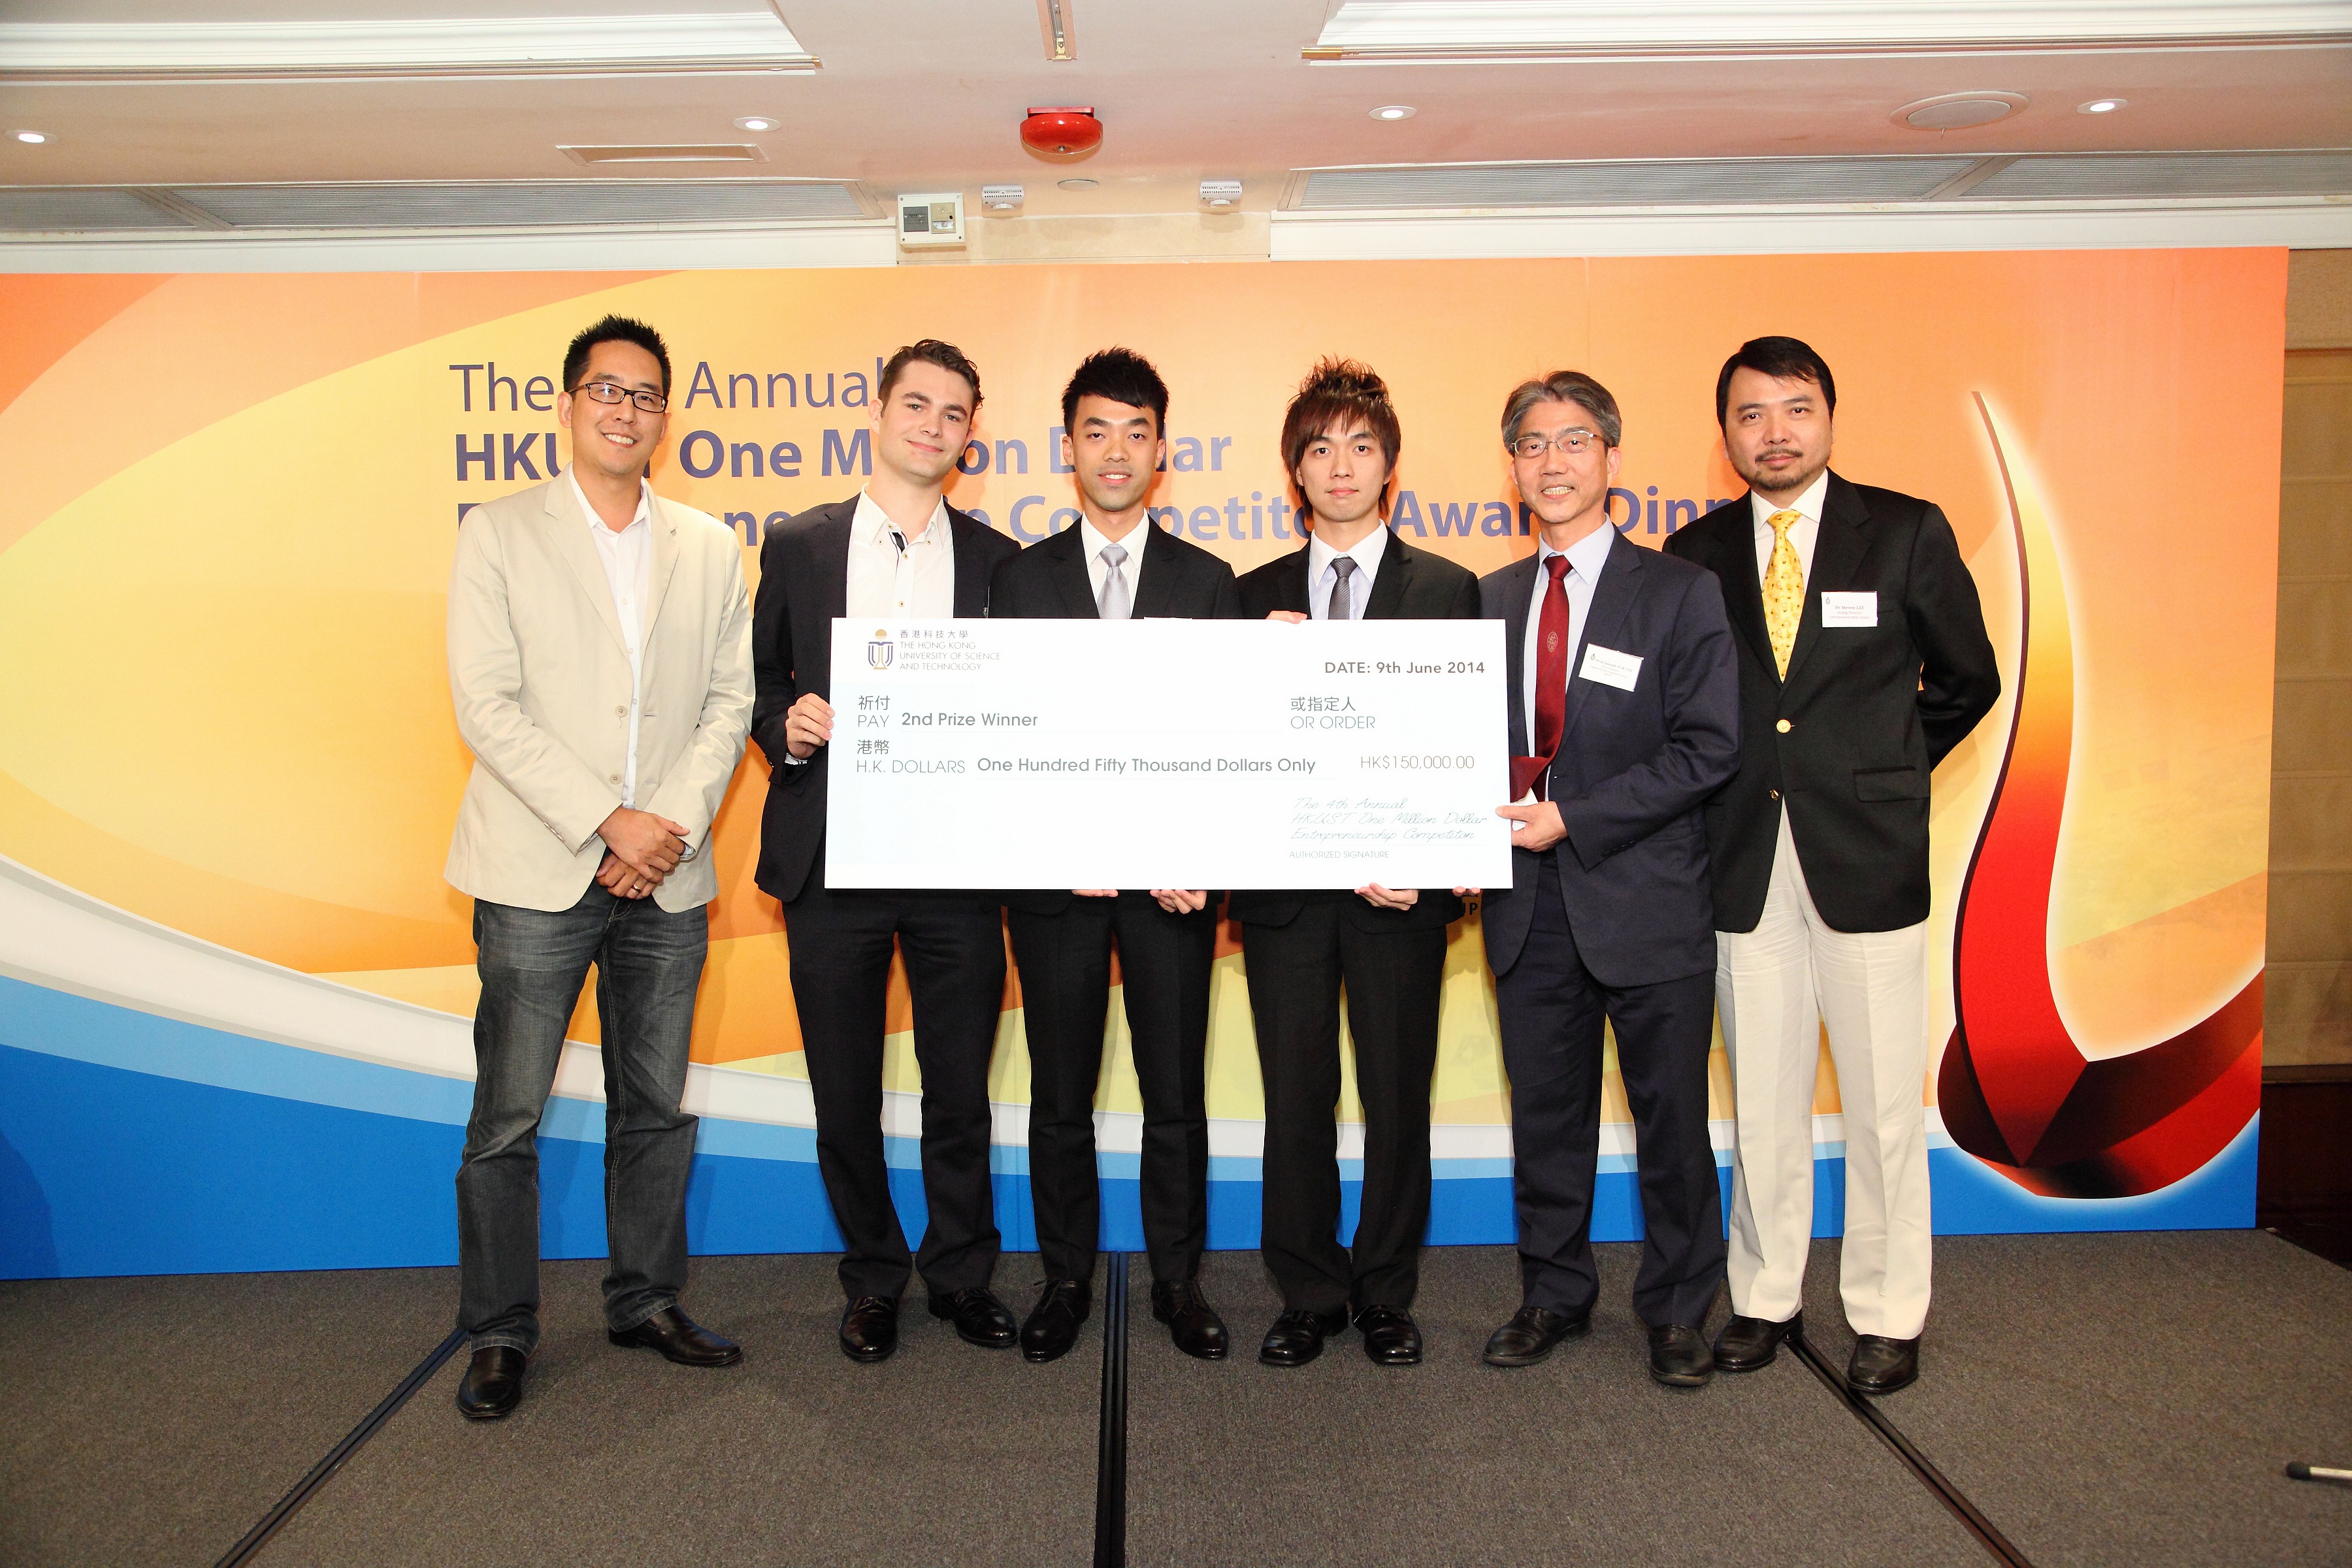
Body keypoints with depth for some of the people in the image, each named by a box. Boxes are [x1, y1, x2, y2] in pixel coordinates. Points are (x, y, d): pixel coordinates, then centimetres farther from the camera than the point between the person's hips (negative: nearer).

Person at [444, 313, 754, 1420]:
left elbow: (730, 700, 7)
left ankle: (647, 1302, 26)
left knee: (655, 1107, 11)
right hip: (538, 870, -3)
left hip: (667, 874, 3)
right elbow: (487, 707, -6)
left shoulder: (710, 549, 11)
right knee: (507, 1117, 1)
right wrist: (608, 821, -13)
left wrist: (676, 822, -8)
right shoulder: (499, 533, 2)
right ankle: (499, 1335, 16)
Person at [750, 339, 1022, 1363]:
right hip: (830, 862, 0)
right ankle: (872, 1280, 28)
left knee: (960, 1089, 8)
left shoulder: (997, 561, 8)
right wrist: (787, 725, -11)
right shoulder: (798, 546, 7)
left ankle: (961, 1275, 27)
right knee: (845, 1096, 9)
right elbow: (760, 681, 10)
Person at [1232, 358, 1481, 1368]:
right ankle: (1310, 1296, 23)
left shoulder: (1448, 590, 5)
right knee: (1295, 1099, 7)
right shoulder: (1257, 597, 11)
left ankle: (1385, 1296, 24)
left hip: (1398, 880, -1)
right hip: (1283, 883, 2)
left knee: (1398, 1098, 7)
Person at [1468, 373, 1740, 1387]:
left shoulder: (1681, 595, -3)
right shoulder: (1492, 600, 11)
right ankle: (1553, 1295, 29)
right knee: (1545, 1113, 13)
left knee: (1671, 1115, 7)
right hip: (1528, 899, 4)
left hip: (1645, 896, -3)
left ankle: (1678, 1311, 24)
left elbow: (1708, 748, -10)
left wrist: (1573, 821, -16)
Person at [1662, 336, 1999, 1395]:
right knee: (1761, 1099, 10)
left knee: (1884, 1101, 4)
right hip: (1743, 866, 2)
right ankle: (1766, 1298, 24)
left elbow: (1968, 679, 9)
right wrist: (1738, 788, 3)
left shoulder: (1907, 533, 1)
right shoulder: (1695, 554, 5)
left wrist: (1881, 776, 9)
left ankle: (1887, 1315, 20)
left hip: (1867, 858, -1)